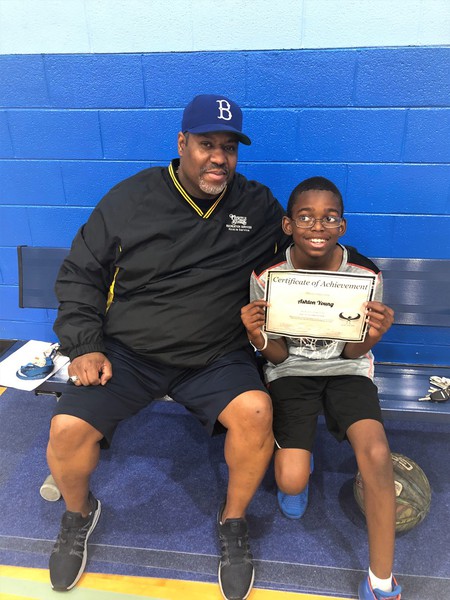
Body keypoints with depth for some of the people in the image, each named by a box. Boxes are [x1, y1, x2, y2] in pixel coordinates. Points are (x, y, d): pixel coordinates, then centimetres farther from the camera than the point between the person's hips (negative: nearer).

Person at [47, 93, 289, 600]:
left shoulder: (258, 207, 2)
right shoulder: (131, 199, -1)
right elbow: (80, 274, 5)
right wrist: (84, 347, -5)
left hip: (216, 356, 1)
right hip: (126, 353, 1)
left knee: (255, 411, -26)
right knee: (67, 430, -17)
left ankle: (232, 521, 6)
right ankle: (79, 514, 21)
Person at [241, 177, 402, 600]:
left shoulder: (365, 273, -14)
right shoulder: (268, 275, -15)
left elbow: (353, 352, -4)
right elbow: (279, 355, -7)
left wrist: (371, 337, -27)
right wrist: (259, 338, -30)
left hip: (345, 370, 1)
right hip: (291, 371, 0)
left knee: (376, 454, -25)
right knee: (291, 484, -15)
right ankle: (293, 457, 26)